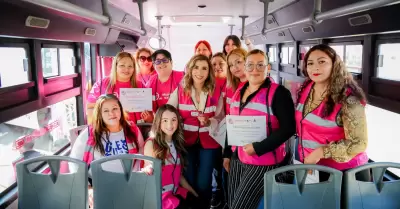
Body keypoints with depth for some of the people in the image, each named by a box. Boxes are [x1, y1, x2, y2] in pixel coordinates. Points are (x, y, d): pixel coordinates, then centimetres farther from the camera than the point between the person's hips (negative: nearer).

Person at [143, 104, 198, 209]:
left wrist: (194, 193, 11)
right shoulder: (151, 143, -8)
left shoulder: (177, 144, 11)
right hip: (159, 194, -6)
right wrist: (148, 169, -32)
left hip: (176, 192, 6)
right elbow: (148, 169, -9)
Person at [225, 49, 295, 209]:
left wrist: (258, 148, -22)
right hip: (238, 159, 7)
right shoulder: (238, 93, 9)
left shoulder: (278, 93, -13)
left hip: (264, 163, -7)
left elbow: (288, 128, -19)